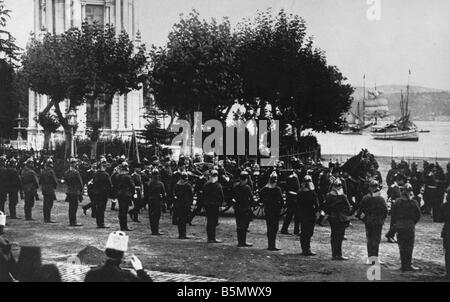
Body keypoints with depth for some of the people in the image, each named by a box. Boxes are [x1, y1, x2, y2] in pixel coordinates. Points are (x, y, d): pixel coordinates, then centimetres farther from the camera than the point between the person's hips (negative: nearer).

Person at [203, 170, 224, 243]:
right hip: (215, 205, -4)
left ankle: (209, 238, 13)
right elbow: (221, 196, -8)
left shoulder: (206, 185, 1)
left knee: (209, 222, 10)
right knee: (214, 222, 0)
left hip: (207, 205, 4)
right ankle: (212, 238, -1)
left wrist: (205, 204, 13)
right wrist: (220, 203, 7)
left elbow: (203, 195, 5)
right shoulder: (218, 185, -10)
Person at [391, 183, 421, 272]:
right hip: (410, 226, -2)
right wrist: (413, 223, 10)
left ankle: (404, 265, 11)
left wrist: (395, 223, 10)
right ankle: (408, 265, 4)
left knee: (402, 247, 9)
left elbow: (393, 215, -1)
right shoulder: (413, 202, -7)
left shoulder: (397, 202, -2)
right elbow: (418, 215, -4)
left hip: (399, 227, 2)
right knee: (409, 247, 5)